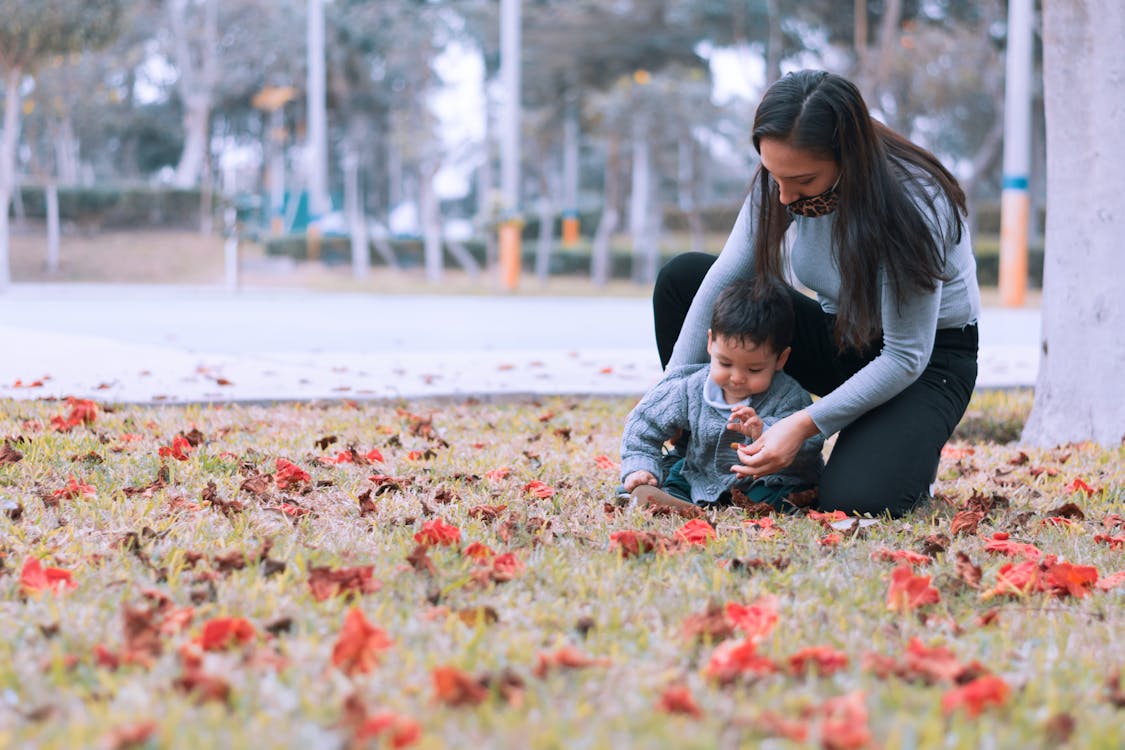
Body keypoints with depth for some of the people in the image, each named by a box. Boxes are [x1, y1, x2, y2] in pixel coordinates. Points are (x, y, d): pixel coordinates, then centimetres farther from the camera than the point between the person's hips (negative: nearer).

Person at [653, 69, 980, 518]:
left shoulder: (913, 204, -31)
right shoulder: (781, 181, -15)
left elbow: (906, 358, -27)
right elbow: (725, 278, -10)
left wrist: (805, 424, -32)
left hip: (928, 355, -6)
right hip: (840, 338, 6)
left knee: (853, 498, -32)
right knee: (681, 276, -9)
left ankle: (906, 451, 5)